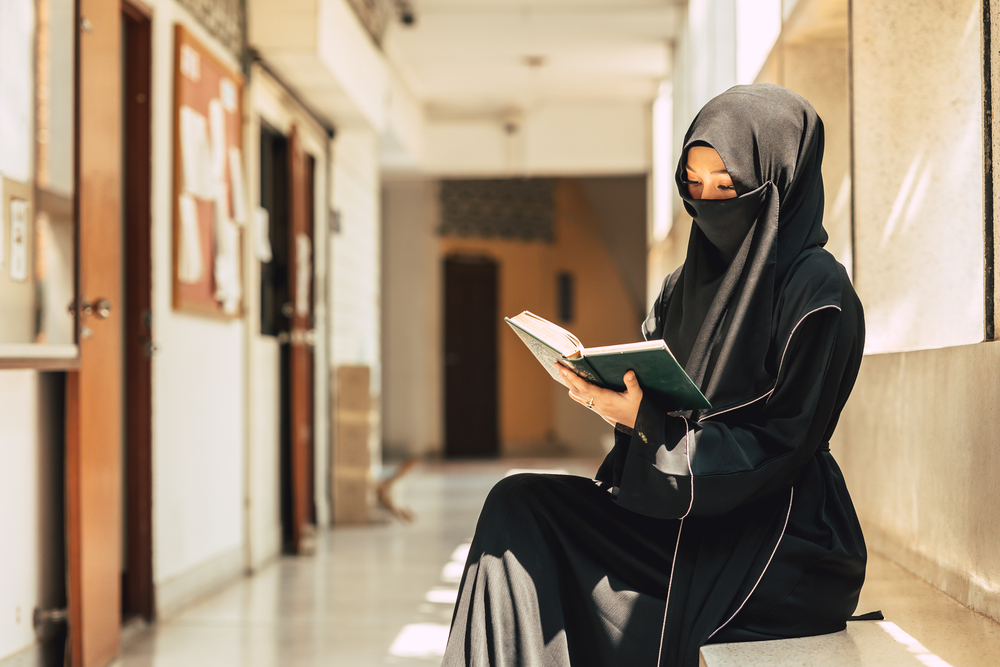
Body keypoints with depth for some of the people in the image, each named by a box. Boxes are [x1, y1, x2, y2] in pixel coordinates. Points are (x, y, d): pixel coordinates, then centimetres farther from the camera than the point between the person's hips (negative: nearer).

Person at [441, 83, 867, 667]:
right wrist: (604, 387, -10)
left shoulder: (817, 291, -11)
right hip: (690, 519, 7)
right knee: (518, 506, -10)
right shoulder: (687, 286, 13)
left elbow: (780, 448, -16)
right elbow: (658, 398, 12)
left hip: (782, 550, -7)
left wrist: (647, 423, -23)